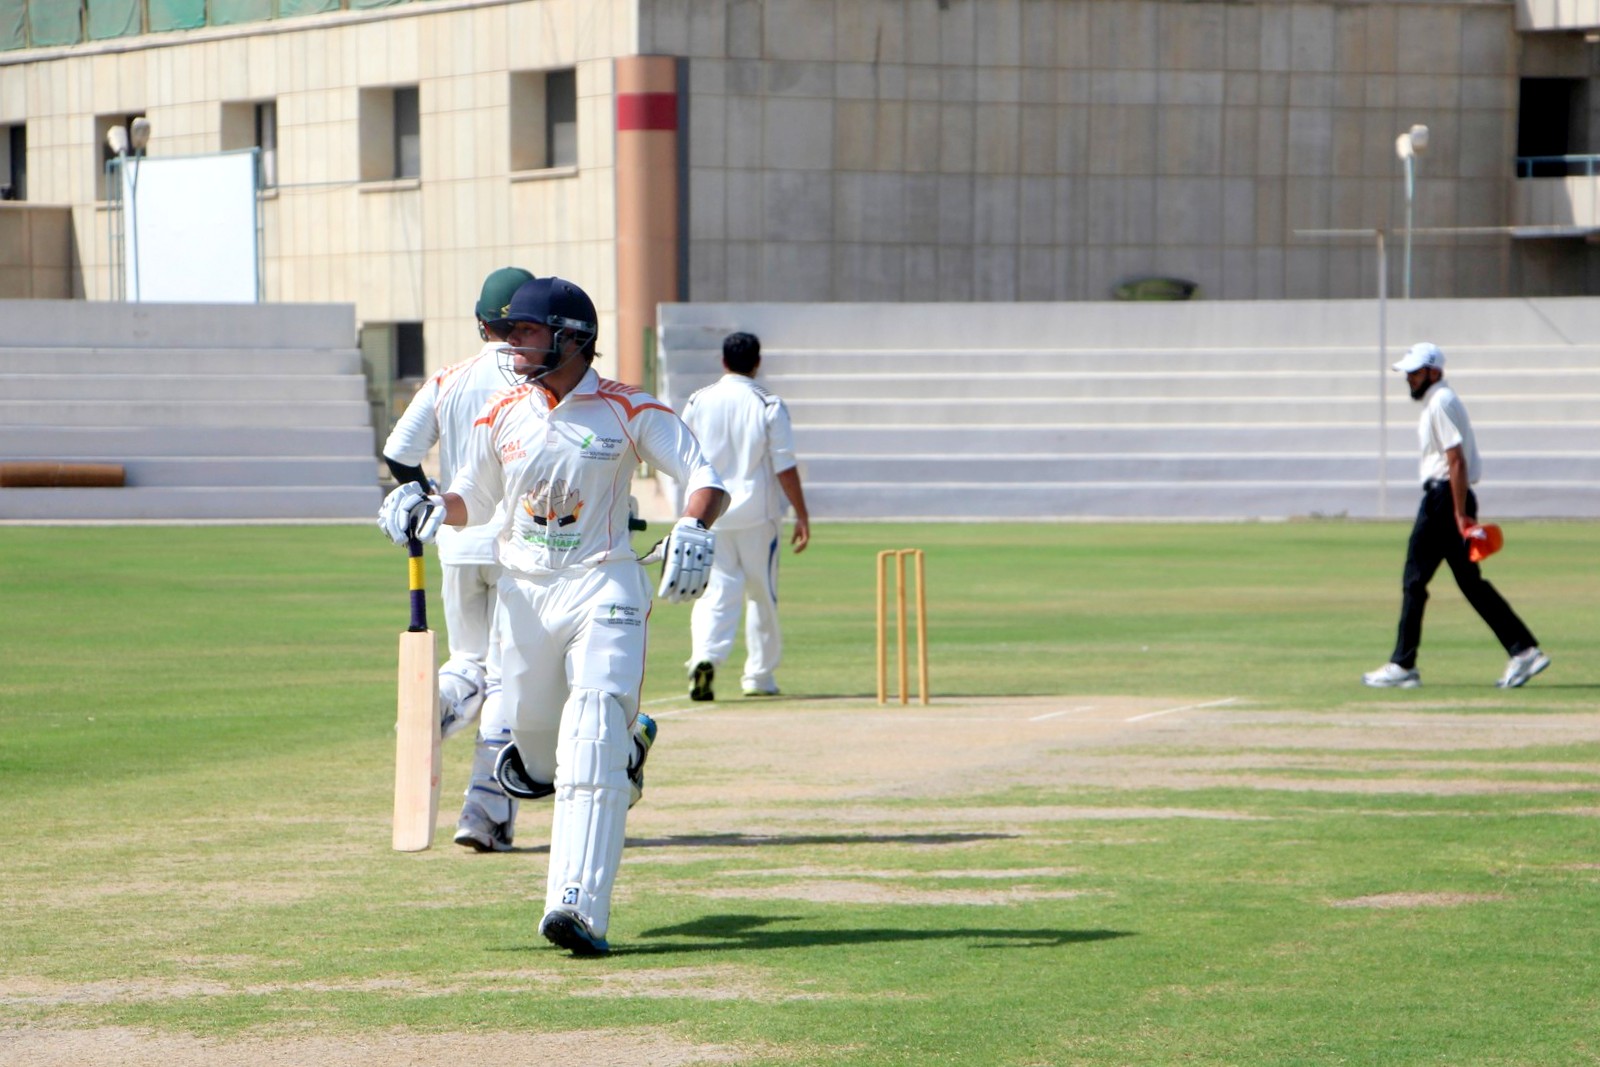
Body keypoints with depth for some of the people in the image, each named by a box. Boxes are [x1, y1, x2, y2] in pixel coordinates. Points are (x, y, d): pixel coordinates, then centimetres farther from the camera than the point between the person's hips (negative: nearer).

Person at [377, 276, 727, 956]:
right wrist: (427, 510, -5)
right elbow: (472, 500, 17)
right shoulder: (502, 417, 6)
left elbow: (705, 478, -7)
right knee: (537, 745, 11)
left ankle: (578, 906, -23)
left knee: (592, 744, -17)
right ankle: (627, 748, 47)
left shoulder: (629, 412, -6)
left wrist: (693, 530, -27)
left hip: (602, 588, -5)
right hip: (523, 592, 5)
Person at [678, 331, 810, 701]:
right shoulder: (768, 405, -7)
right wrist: (801, 515, -5)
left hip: (708, 514, 1)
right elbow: (784, 466, -10)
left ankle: (705, 657, -26)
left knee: (715, 590, -1)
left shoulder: (698, 402, 1)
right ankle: (759, 675, 17)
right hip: (757, 513, -1)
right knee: (762, 594, 12)